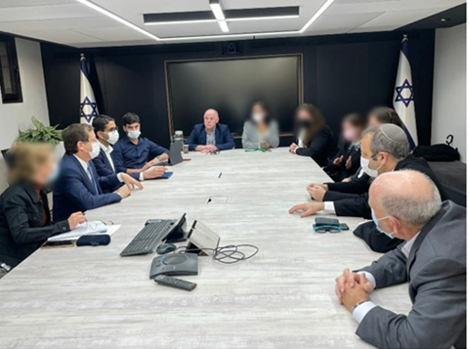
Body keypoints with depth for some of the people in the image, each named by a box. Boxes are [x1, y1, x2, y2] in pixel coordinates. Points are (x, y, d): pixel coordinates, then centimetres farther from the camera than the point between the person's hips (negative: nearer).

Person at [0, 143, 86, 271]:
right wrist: (64, 226, -30)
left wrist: (69, 223, -12)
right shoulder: (15, 197, -19)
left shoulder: (40, 191, 4)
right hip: (13, 264, -7)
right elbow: (21, 235, -29)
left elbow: (43, 225, 6)